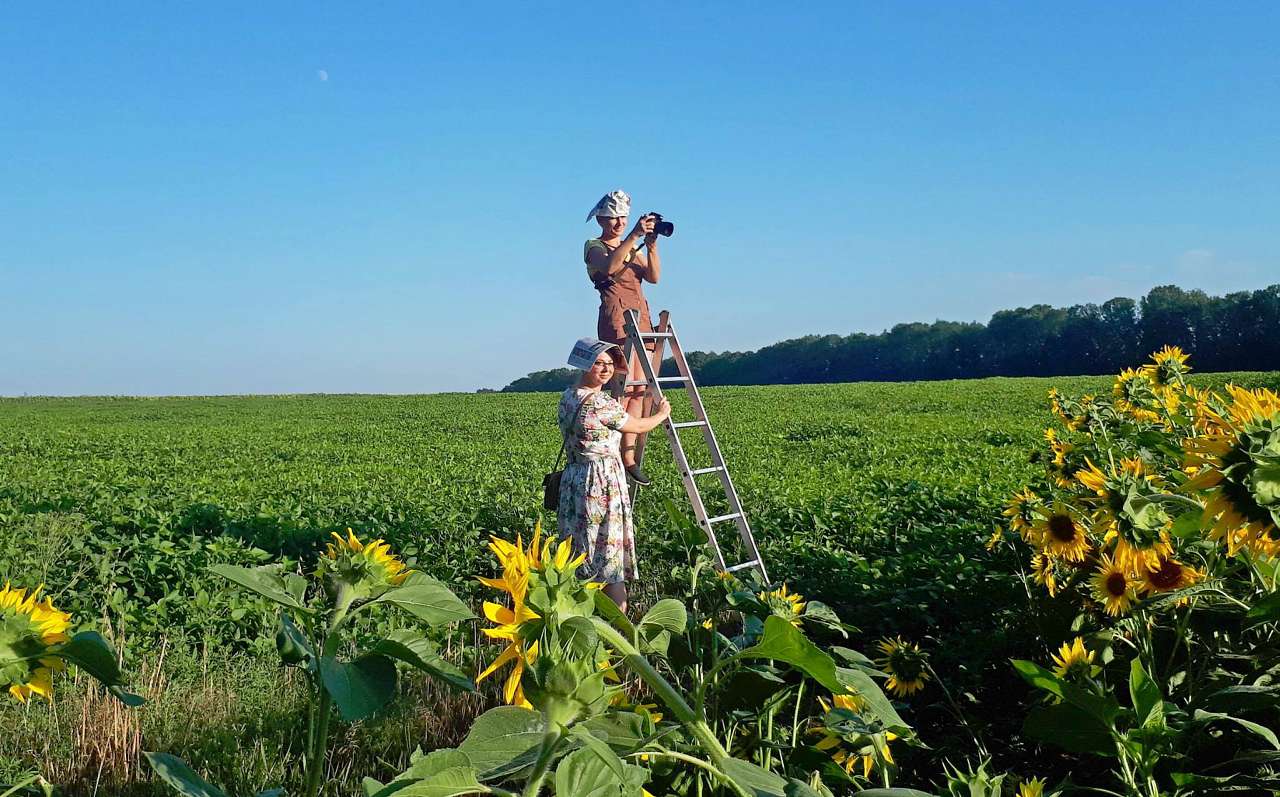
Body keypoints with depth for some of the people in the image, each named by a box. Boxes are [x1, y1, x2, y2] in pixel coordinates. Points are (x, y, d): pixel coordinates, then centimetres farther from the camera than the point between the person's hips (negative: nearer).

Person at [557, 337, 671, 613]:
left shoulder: (567, 397, 9)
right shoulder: (601, 402, -16)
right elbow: (638, 427, -3)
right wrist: (661, 414, 17)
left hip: (572, 480, 9)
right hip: (602, 484, -8)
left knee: (582, 555, 14)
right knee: (610, 555, -2)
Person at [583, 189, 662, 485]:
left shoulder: (632, 248, 22)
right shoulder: (594, 247, 2)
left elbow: (654, 276, 6)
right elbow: (610, 266, -22)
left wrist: (651, 245, -8)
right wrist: (635, 235, -26)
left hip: (641, 316, 7)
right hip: (616, 318, -7)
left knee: (639, 389, -1)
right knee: (623, 389, -14)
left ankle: (629, 456, -1)